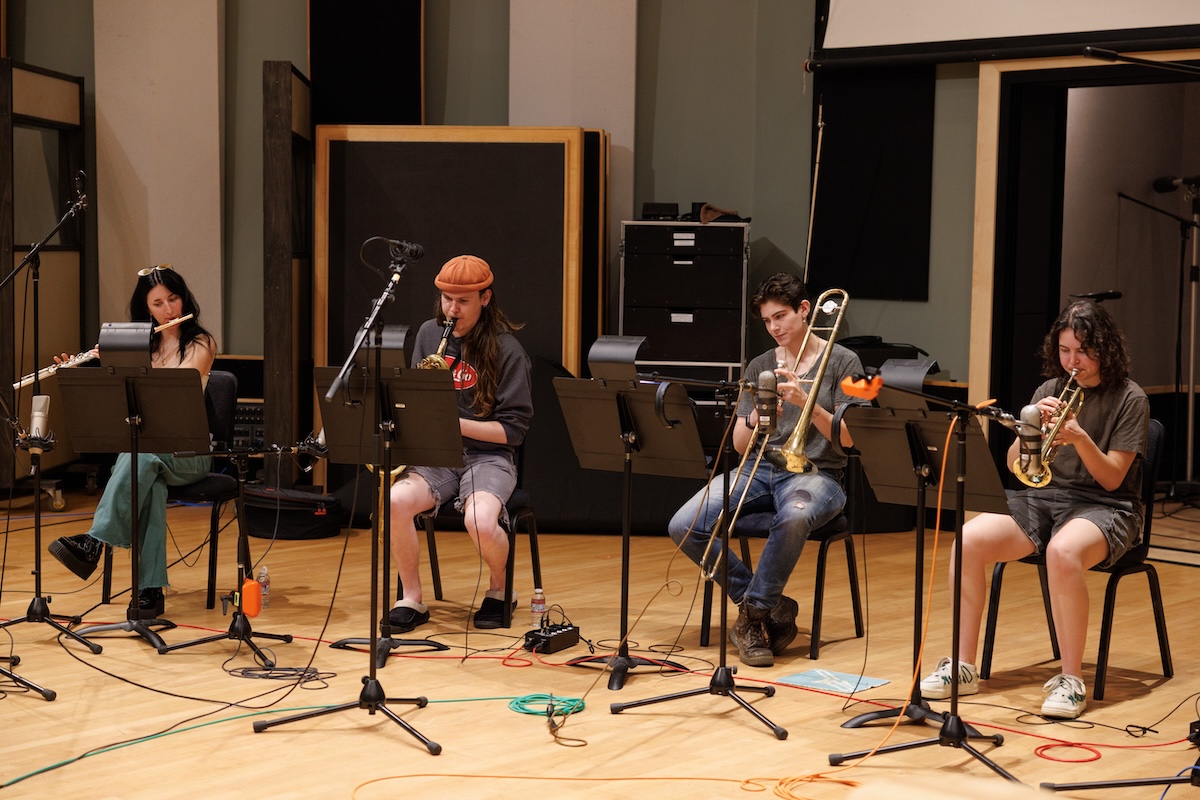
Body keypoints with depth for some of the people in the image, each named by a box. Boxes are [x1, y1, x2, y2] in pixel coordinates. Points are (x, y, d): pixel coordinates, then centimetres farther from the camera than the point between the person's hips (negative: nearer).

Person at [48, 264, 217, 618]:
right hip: (143, 443, 3)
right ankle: (151, 588, -38)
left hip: (188, 453, -3)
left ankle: (94, 542, -45)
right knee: (149, 484, -36)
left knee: (144, 452, -39)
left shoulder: (201, 344, 0)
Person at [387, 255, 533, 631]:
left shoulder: (506, 350, -7)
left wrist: (455, 423, -20)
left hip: (488, 456, -4)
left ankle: (500, 588, 0)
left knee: (480, 522, -34)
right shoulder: (429, 334, 9)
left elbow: (513, 429, -9)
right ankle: (412, 599, -9)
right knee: (394, 501, -28)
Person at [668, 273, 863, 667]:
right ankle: (770, 605, -7)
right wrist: (756, 418, -13)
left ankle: (754, 612, -20)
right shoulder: (759, 366, 13)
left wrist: (805, 402, -20)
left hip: (815, 473, -4)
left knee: (793, 518, -43)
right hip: (759, 469, 5)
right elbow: (739, 444, 9)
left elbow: (846, 438, -6)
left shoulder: (842, 362, 3)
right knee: (683, 526, -20)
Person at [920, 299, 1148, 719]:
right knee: (967, 541, -24)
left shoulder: (1130, 399, -2)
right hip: (1043, 498, 5)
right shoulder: (1050, 391, 10)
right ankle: (962, 666, -13)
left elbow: (1112, 479, -8)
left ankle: (1070, 680, -28)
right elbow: (1013, 465, 6)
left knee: (1062, 553, -40)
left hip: (1104, 507, -4)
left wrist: (1080, 438, -23)